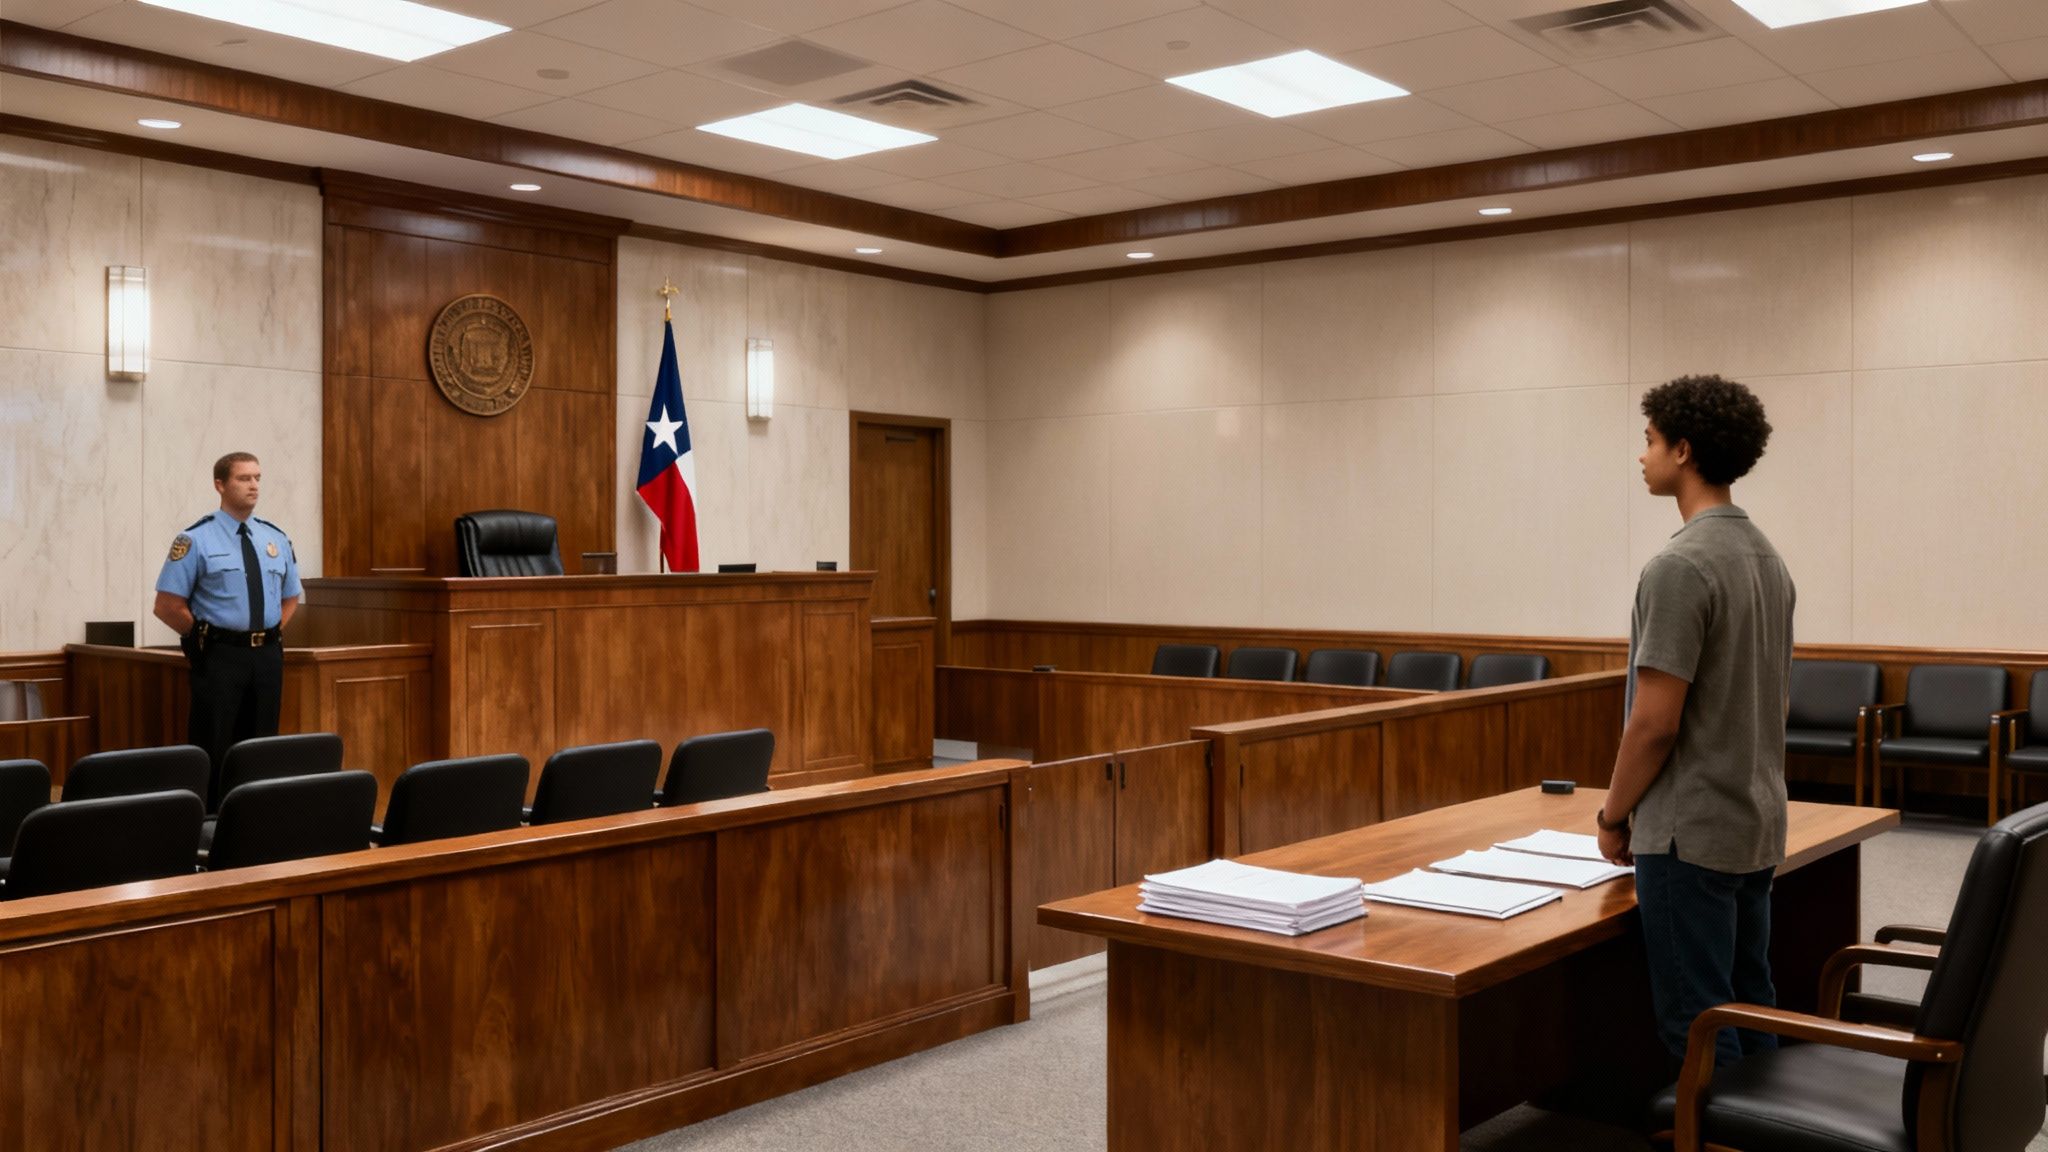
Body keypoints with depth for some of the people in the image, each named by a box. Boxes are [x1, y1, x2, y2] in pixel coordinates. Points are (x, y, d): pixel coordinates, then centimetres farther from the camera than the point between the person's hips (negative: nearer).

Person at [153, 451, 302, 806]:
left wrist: (269, 635, 7)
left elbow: (290, 598, 21)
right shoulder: (196, 539, -6)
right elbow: (167, 606, -8)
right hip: (219, 656, -5)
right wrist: (206, 638, -5)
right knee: (214, 750, -1)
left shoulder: (276, 539, 10)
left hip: (267, 655, 5)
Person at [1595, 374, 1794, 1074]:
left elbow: (1655, 721, -20)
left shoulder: (1680, 566, -19)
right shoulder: (1768, 559, 10)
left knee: (1697, 1026, 0)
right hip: (1757, 829, 9)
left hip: (1690, 833, -9)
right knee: (1750, 1009, 17)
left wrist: (1613, 816, -6)